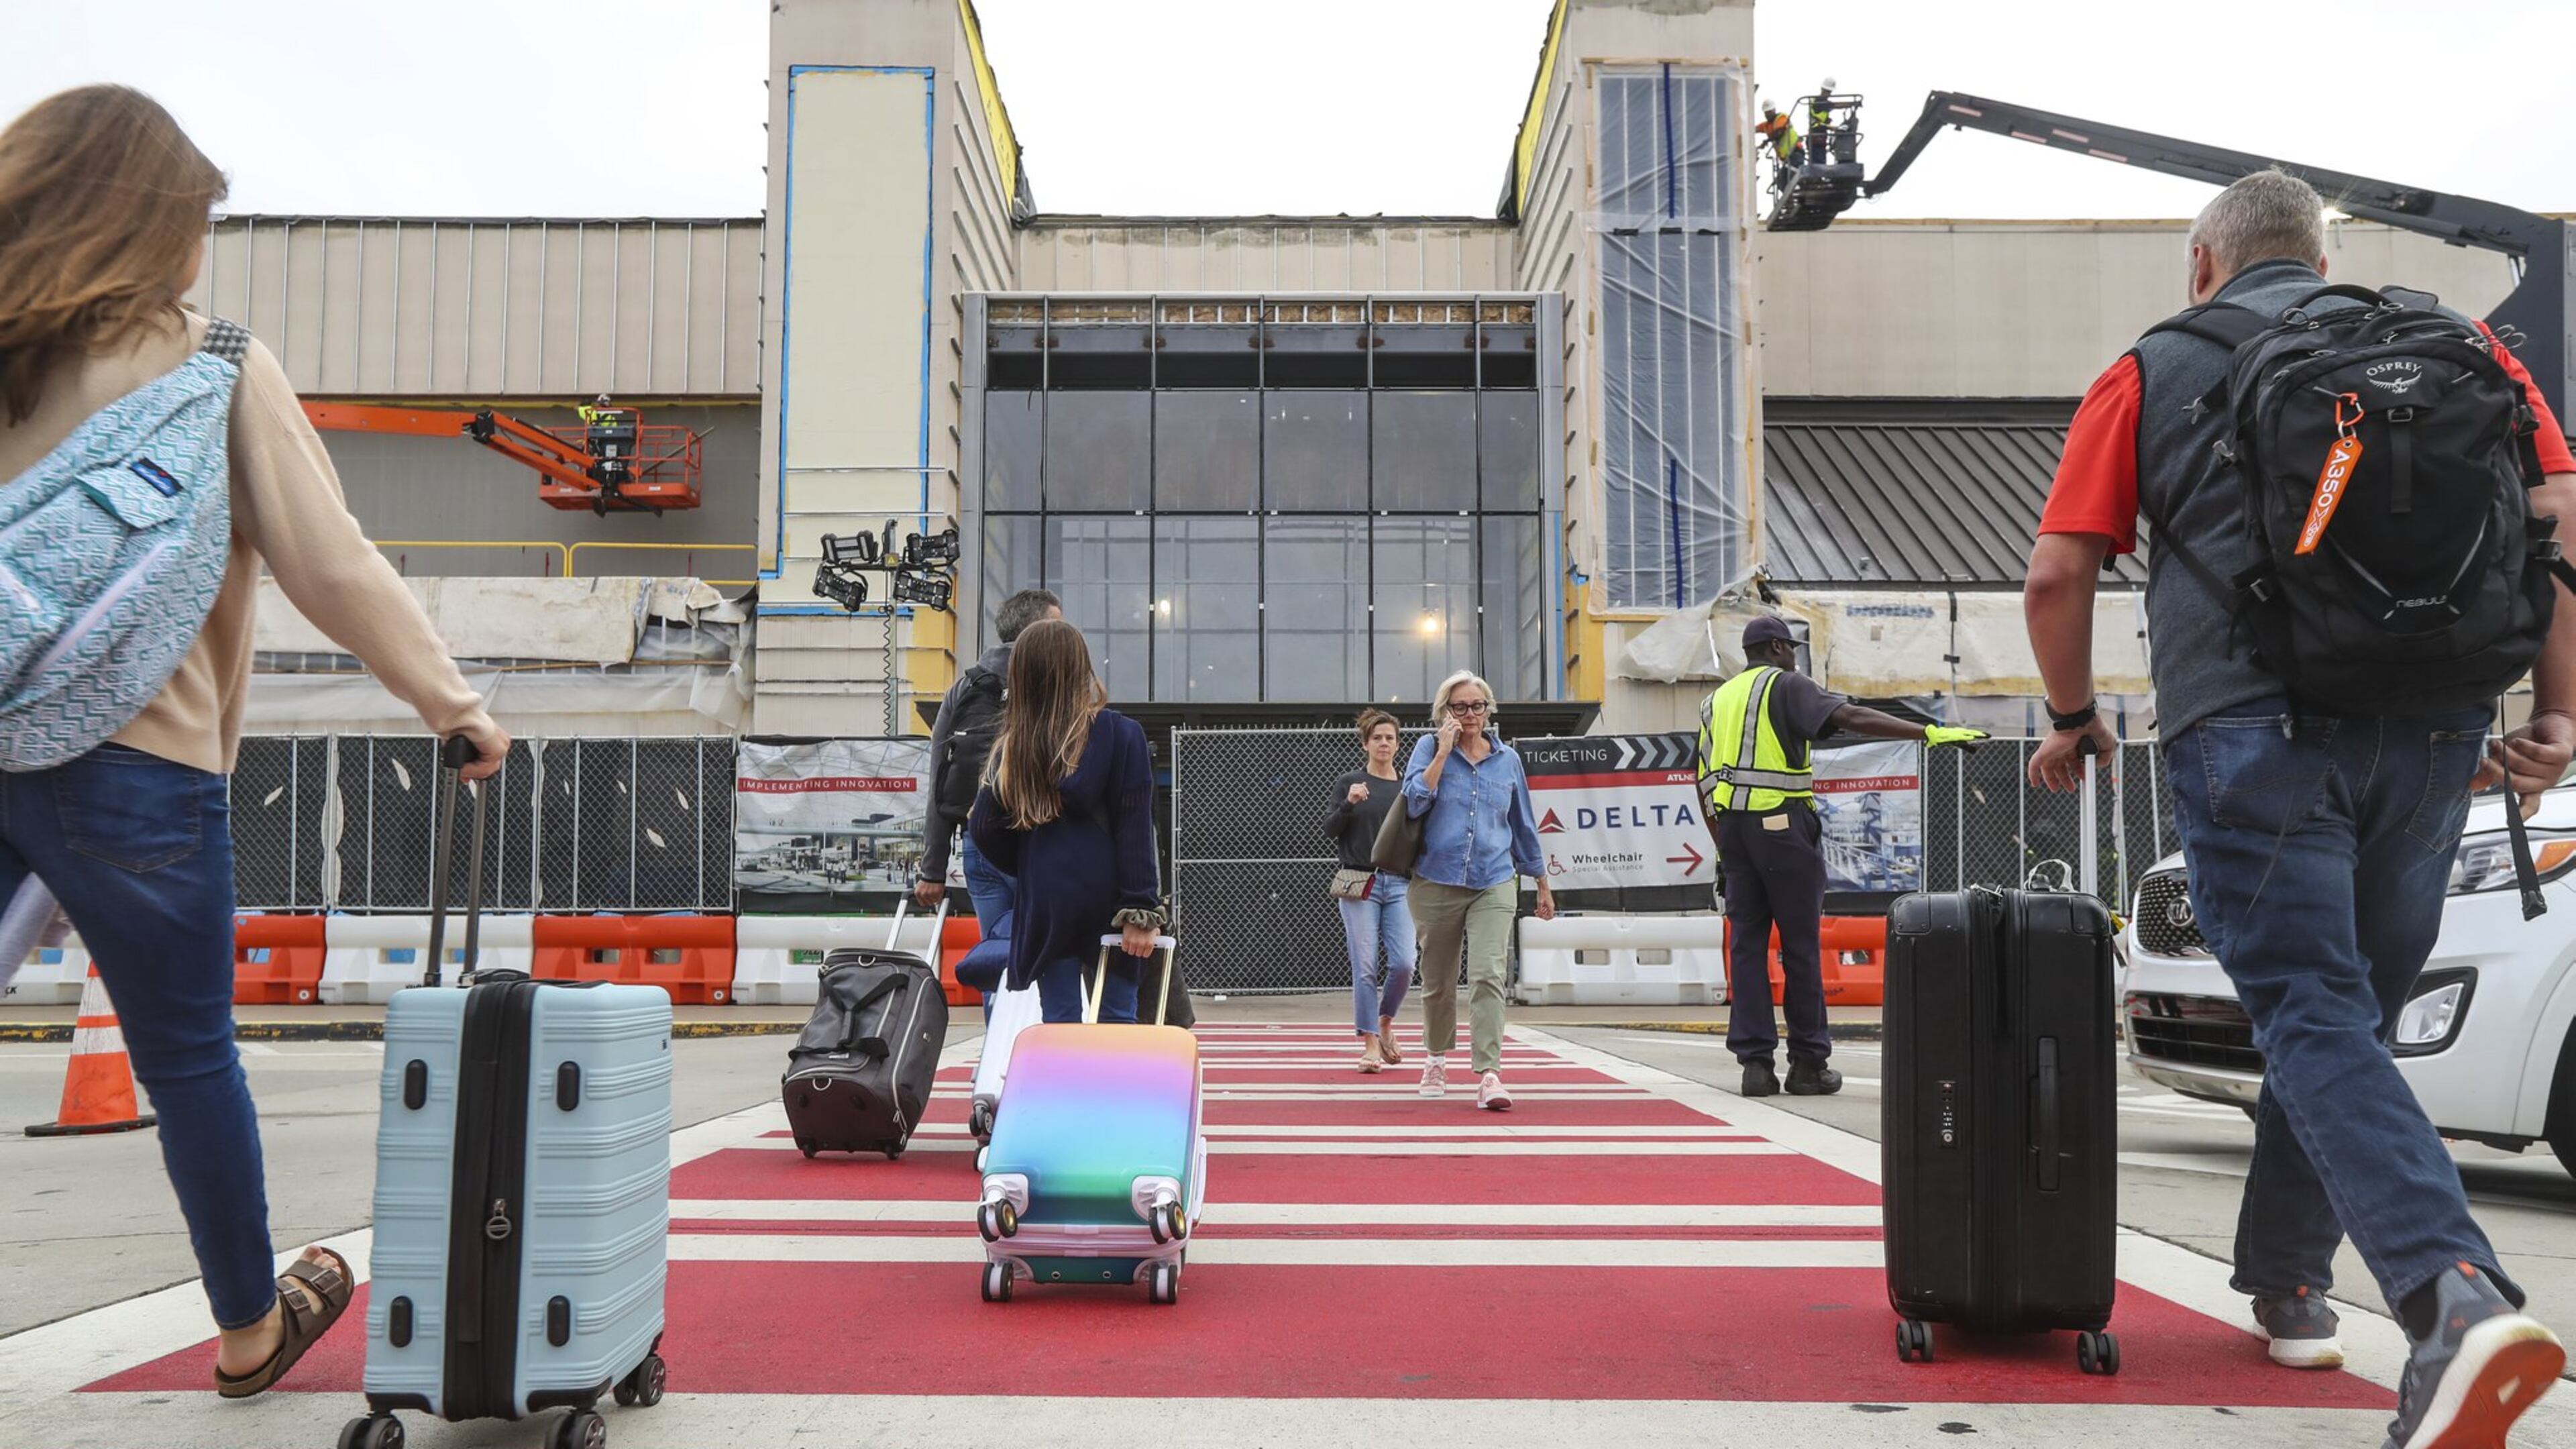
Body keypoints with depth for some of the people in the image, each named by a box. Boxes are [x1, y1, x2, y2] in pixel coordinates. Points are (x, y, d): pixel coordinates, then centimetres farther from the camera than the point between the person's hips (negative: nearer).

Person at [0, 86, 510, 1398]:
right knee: (186, 1056, 11)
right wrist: (454, 707, 2)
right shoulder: (213, 370, -4)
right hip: (129, 762, -3)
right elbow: (330, 565, -6)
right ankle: (251, 1330, 30)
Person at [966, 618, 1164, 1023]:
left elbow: (984, 828, 2)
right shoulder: (1121, 733, -8)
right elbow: (1135, 827, -12)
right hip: (1105, 897, -2)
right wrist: (1141, 909, -12)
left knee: (1060, 1020, 8)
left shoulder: (1014, 746, 0)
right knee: (1117, 1019, 7)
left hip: (1045, 902, 2)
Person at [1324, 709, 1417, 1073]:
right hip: (1359, 883, -2)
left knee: (1404, 964, -10)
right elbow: (1330, 830, -1)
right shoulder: (1348, 783, 5)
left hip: (1400, 883, 2)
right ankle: (1370, 1043, 4)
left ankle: (1385, 1022, 16)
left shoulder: (1410, 787, 11)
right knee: (1364, 968, -5)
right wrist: (1348, 804, -17)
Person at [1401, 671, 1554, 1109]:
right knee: (1438, 983, 12)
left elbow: (1524, 825, 17)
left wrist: (1543, 885, 20)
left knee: (1488, 977, -16)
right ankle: (1436, 1058, 36)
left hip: (1494, 885, 1)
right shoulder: (1429, 748, 1)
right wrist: (1444, 752, -14)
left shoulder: (1507, 758, 8)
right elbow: (1414, 802, -15)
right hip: (1437, 883, 0)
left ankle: (1489, 1074, -20)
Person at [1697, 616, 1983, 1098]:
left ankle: (1756, 1061, 3)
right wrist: (1930, 733, -19)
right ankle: (1808, 1063, 5)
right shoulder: (1785, 685, 1)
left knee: (1746, 942, 6)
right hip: (1782, 821, -6)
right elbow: (1851, 718, -15)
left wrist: (1724, 850, 22)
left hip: (1731, 824, 6)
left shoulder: (1717, 700, 21)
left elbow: (1705, 784, 18)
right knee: (1801, 944, 0)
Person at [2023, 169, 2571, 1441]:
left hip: (2247, 727, -4)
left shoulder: (2155, 369, 11)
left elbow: (2057, 576, 3)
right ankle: (2285, 1283, 28)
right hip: (2432, 731, 4)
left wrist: (2075, 720, 17)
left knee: (2318, 1021, -6)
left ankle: (2457, 1294, -26)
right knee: (2348, 1013, 17)